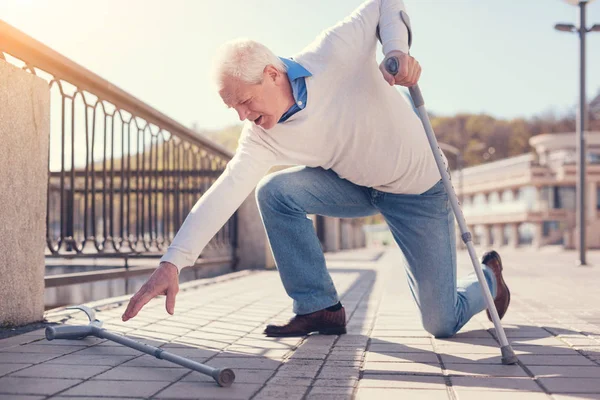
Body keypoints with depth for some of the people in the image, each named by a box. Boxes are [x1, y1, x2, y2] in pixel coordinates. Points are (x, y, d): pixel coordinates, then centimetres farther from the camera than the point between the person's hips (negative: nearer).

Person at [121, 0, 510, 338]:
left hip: (419, 189, -4)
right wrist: (172, 262, -37)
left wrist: (397, 50, -31)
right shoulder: (260, 137, -16)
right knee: (274, 191, -22)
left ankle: (488, 274, 32)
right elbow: (226, 192, -27)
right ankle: (319, 307, -6)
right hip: (356, 185, 4)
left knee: (443, 324, -5)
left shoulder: (335, 54, -26)